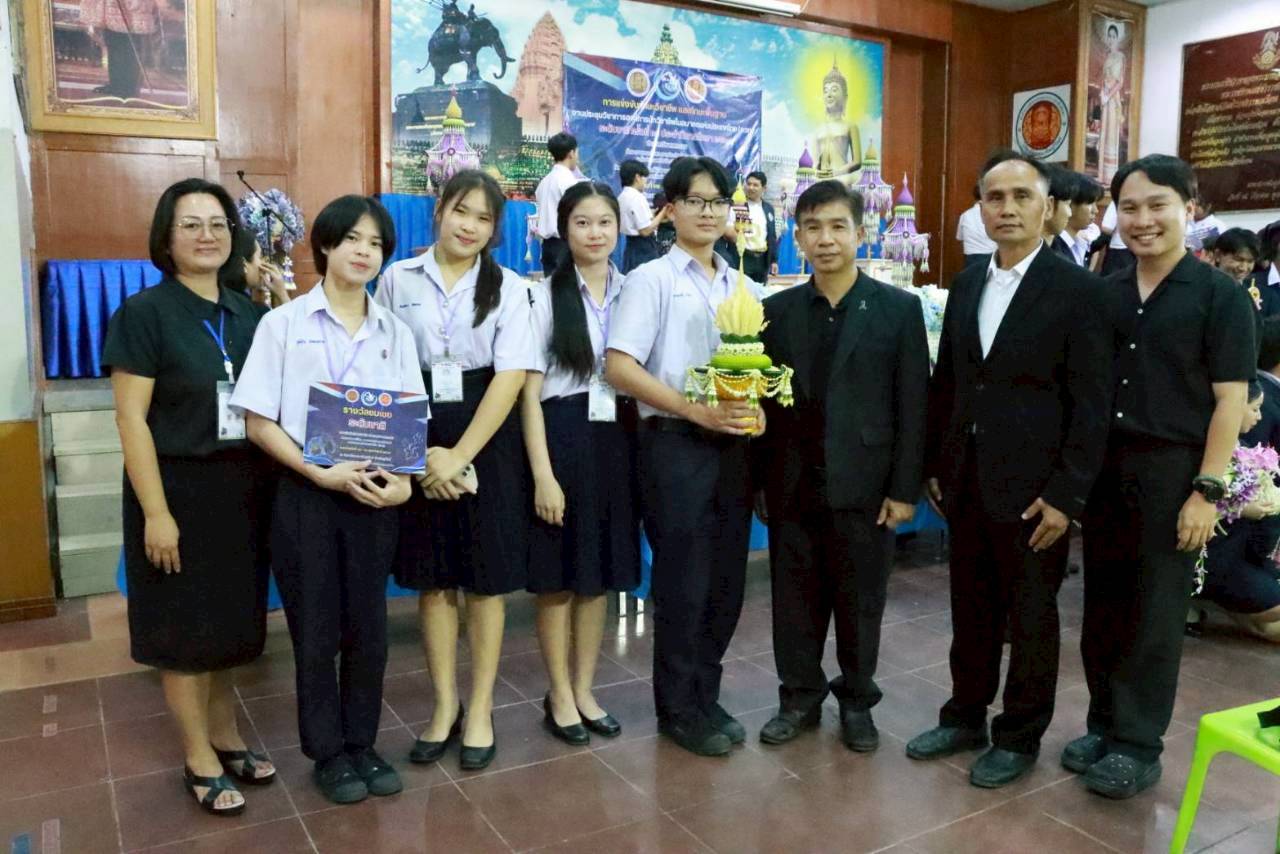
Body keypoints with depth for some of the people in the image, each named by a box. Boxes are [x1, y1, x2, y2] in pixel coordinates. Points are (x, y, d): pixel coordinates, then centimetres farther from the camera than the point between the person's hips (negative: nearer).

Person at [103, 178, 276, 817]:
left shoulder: (247, 312, 6)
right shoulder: (144, 312, -9)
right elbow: (130, 417, -13)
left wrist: (268, 484, 4)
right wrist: (155, 511, -17)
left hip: (242, 487, 5)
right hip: (178, 488, -5)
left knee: (229, 619, 16)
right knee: (183, 629, 6)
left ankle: (225, 735, 33)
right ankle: (200, 758, 21)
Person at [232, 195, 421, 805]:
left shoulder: (395, 332, 8)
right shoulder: (283, 323, -2)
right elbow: (258, 422, -5)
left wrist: (402, 479, -12)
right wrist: (322, 473, -17)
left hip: (375, 498, 3)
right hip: (305, 495, -3)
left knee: (368, 629, 10)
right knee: (316, 632, 7)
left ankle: (361, 743, 27)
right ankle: (327, 752, 24)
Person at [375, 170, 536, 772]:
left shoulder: (507, 287, 1)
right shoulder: (398, 279, 3)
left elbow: (511, 376, -7)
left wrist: (459, 455, -13)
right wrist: (423, 452, -8)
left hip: (487, 438, -1)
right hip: (416, 441, 1)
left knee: (485, 577, 5)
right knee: (432, 576, 9)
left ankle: (480, 710, 21)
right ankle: (444, 705, 25)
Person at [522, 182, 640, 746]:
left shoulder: (631, 293, 5)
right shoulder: (547, 296, -5)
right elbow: (530, 391, -7)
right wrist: (542, 474, -13)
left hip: (615, 441, 4)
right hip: (561, 439, -4)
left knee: (601, 575, 13)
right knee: (558, 577, 6)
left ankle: (583, 691, 30)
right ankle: (559, 696, 24)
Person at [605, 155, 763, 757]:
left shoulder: (741, 287, 12)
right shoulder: (652, 279, -4)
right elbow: (619, 368, -13)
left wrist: (756, 411, -4)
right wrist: (696, 411, -20)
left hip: (733, 444, 5)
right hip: (675, 443, -5)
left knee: (727, 581, 11)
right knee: (682, 582, 3)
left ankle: (705, 697, 29)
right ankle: (678, 708, 21)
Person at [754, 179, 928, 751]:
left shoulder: (898, 309, -2)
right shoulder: (778, 311, 4)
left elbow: (912, 405, -4)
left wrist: (904, 489, -7)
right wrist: (759, 482, 3)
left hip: (863, 486, -2)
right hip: (792, 485, 2)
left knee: (860, 601, 11)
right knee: (794, 597, 12)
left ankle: (857, 702, 30)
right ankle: (799, 698, 30)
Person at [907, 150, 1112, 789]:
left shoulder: (1077, 289, -8)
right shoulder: (966, 285, 9)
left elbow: (1091, 402, -11)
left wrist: (1066, 495, -14)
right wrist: (934, 465, 9)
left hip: (1032, 486, -5)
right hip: (965, 481, 5)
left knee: (1031, 616, 10)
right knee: (971, 610, 16)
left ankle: (1020, 735, 26)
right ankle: (966, 716, 33)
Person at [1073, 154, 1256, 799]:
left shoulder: (1221, 295, -6)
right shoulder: (1106, 294, 6)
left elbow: (1230, 401, -8)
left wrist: (1207, 490, -13)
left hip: (1173, 470, -4)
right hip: (1104, 465, 4)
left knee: (1154, 613, 5)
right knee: (1103, 603, 11)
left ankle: (1139, 745, 18)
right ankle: (1105, 723, 27)